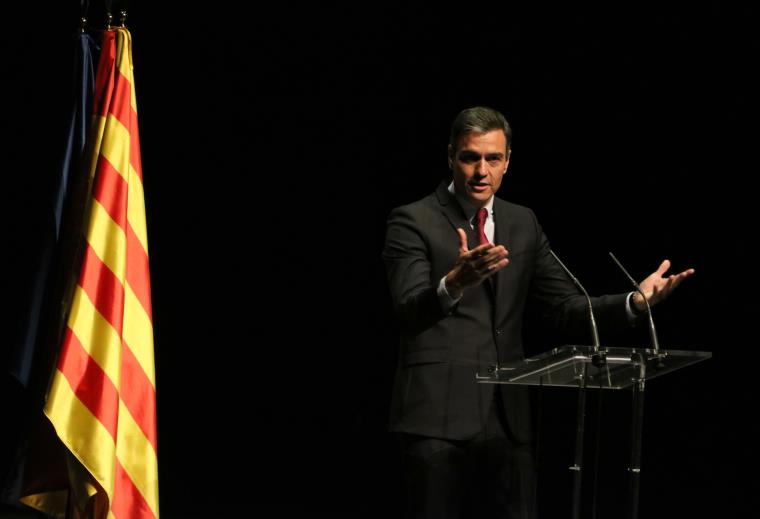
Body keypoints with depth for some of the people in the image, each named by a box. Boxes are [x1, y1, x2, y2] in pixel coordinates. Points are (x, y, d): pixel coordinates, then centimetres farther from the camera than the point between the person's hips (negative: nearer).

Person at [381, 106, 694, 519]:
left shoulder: (523, 224, 14)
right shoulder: (412, 222, -3)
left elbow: (567, 310, 10)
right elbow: (409, 312, -17)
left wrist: (635, 302, -7)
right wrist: (454, 283, -38)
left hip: (507, 417, 5)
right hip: (439, 415, -5)